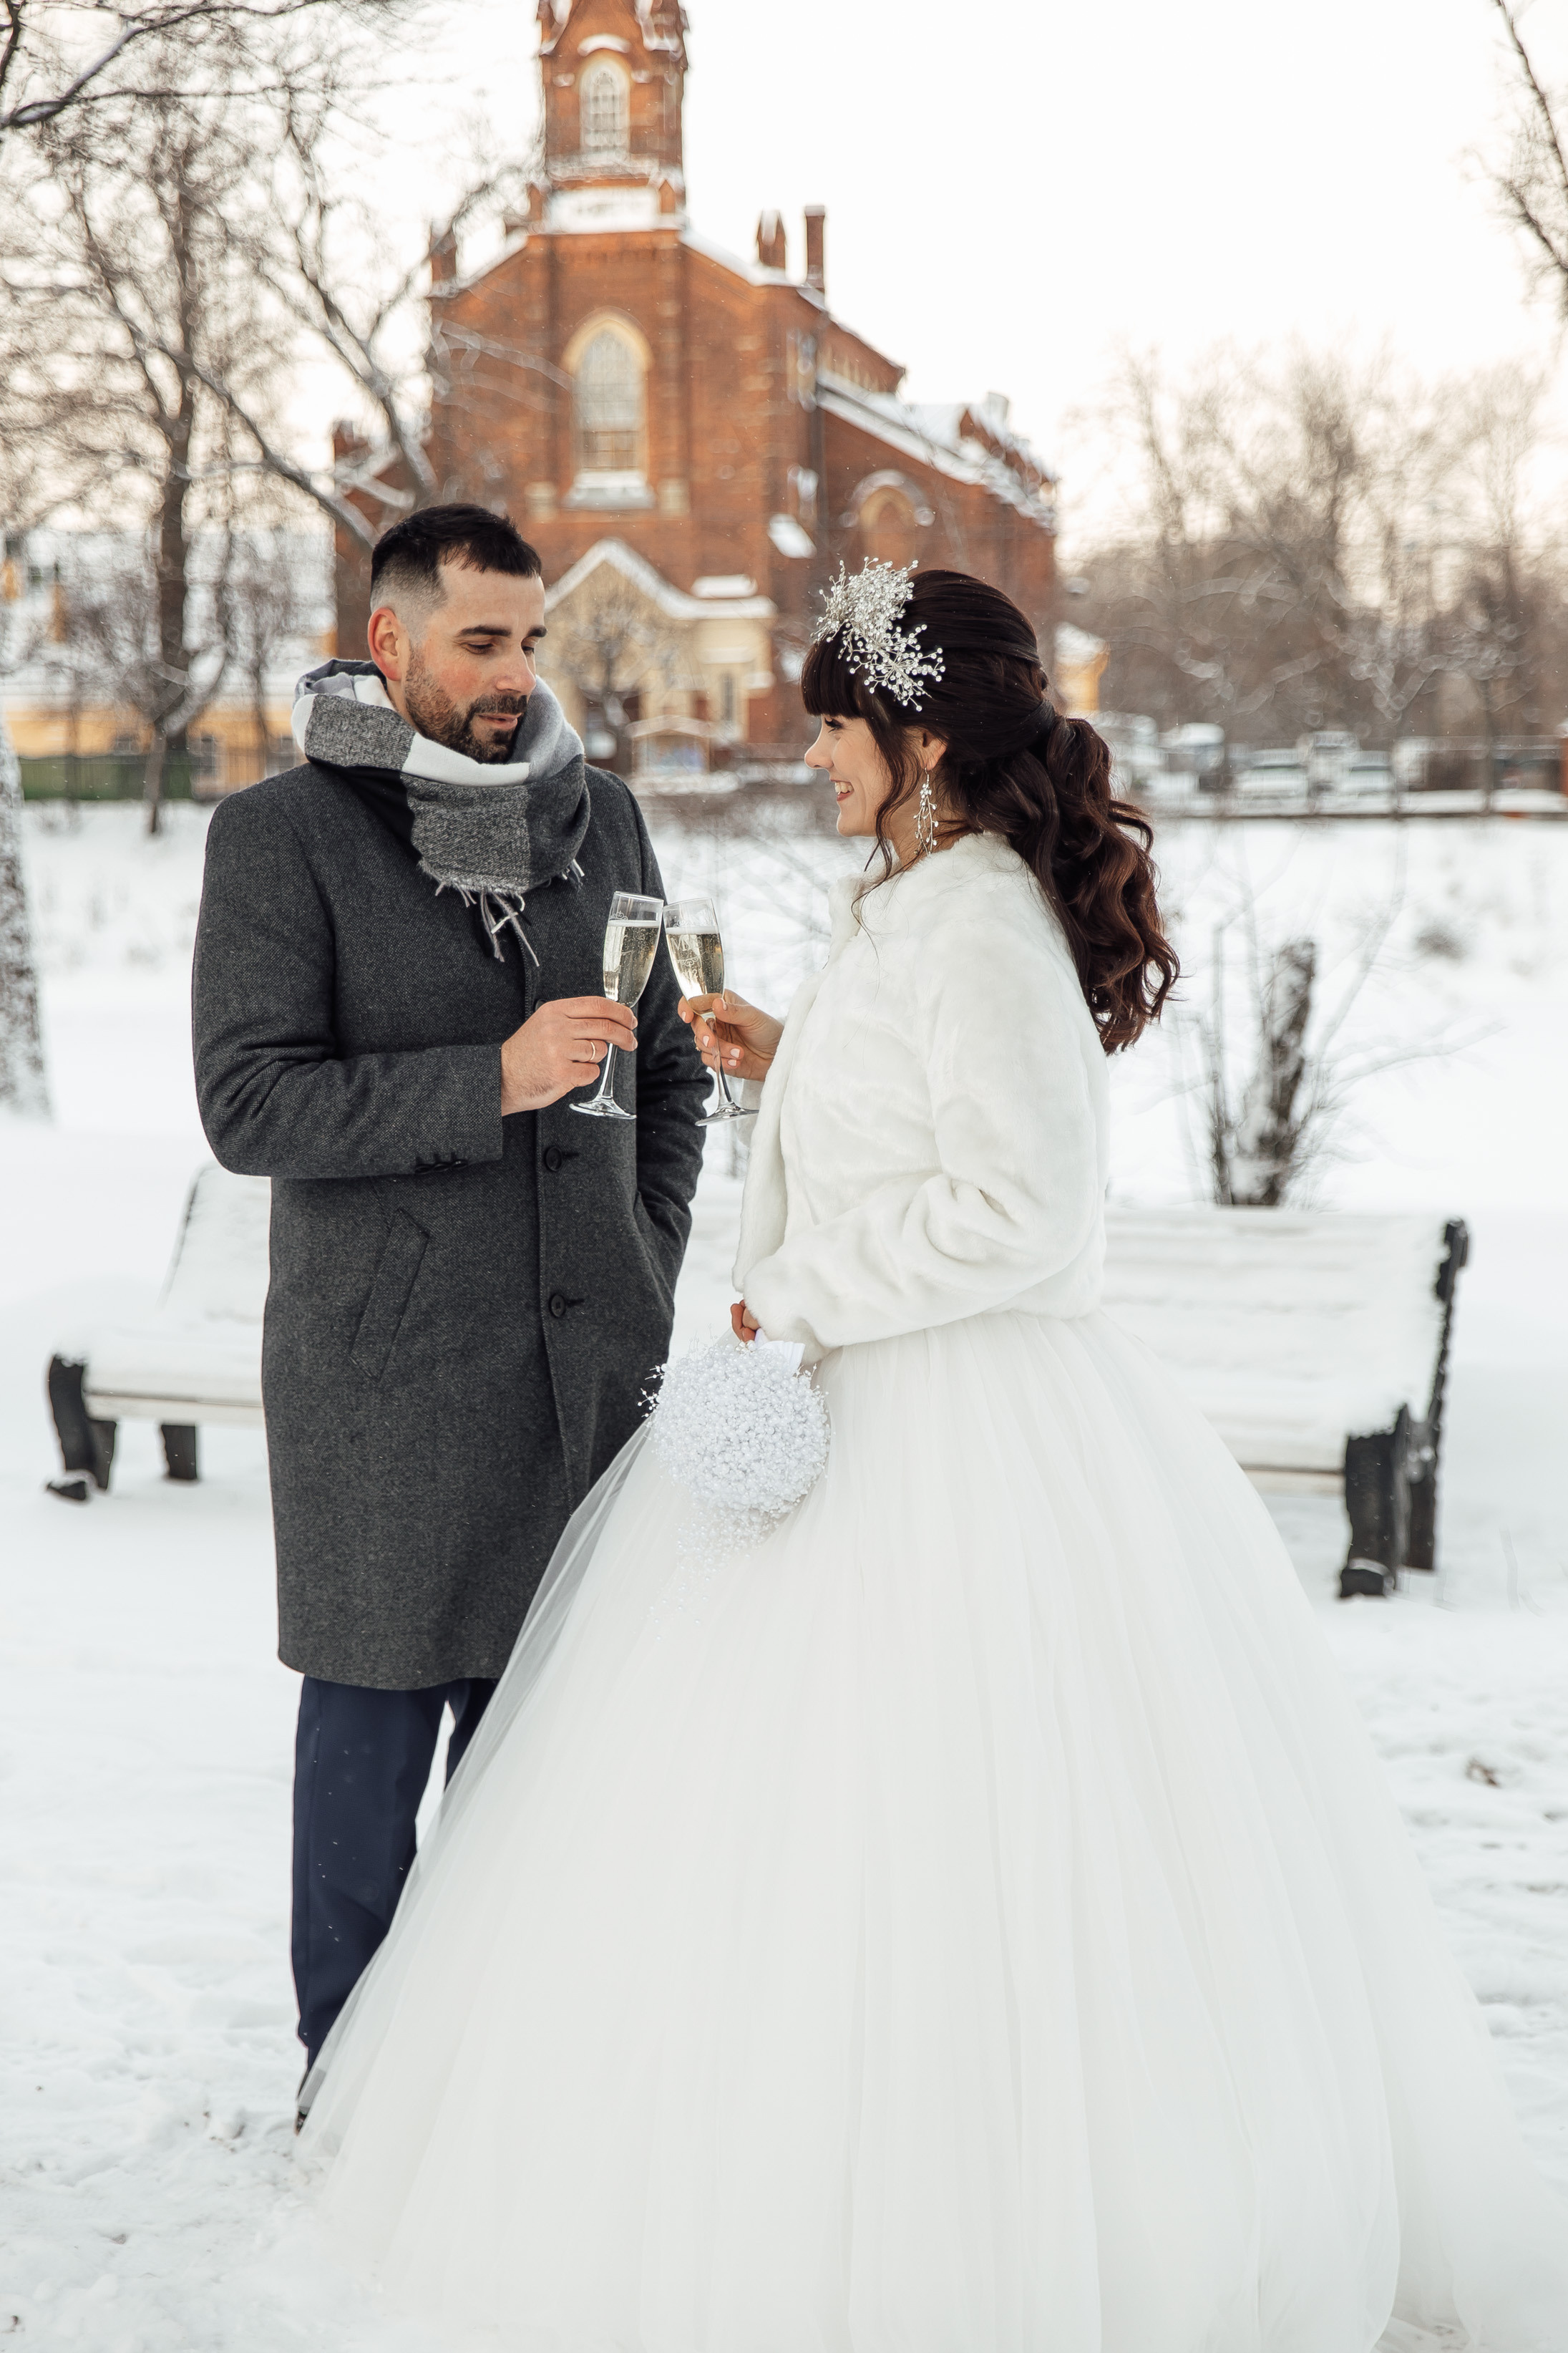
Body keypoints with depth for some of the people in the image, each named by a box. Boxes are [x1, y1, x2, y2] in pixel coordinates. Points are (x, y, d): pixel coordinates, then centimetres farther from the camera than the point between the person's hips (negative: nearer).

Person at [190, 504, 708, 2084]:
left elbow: (671, 1064, 19)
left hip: (588, 1358, 5)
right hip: (385, 1365, -4)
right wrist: (491, 1082, -20)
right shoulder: (281, 836, -5)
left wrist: (648, 1261, 7)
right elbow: (246, 1106, -13)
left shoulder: (596, 815, 11)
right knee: (379, 1715, 3)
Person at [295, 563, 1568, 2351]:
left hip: (956, 1446, -10)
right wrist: (788, 1067, 13)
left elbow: (1011, 1208, -24)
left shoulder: (981, 924, -18)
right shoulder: (913, 905, 12)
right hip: (874, 1417, 10)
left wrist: (798, 1291, -15)